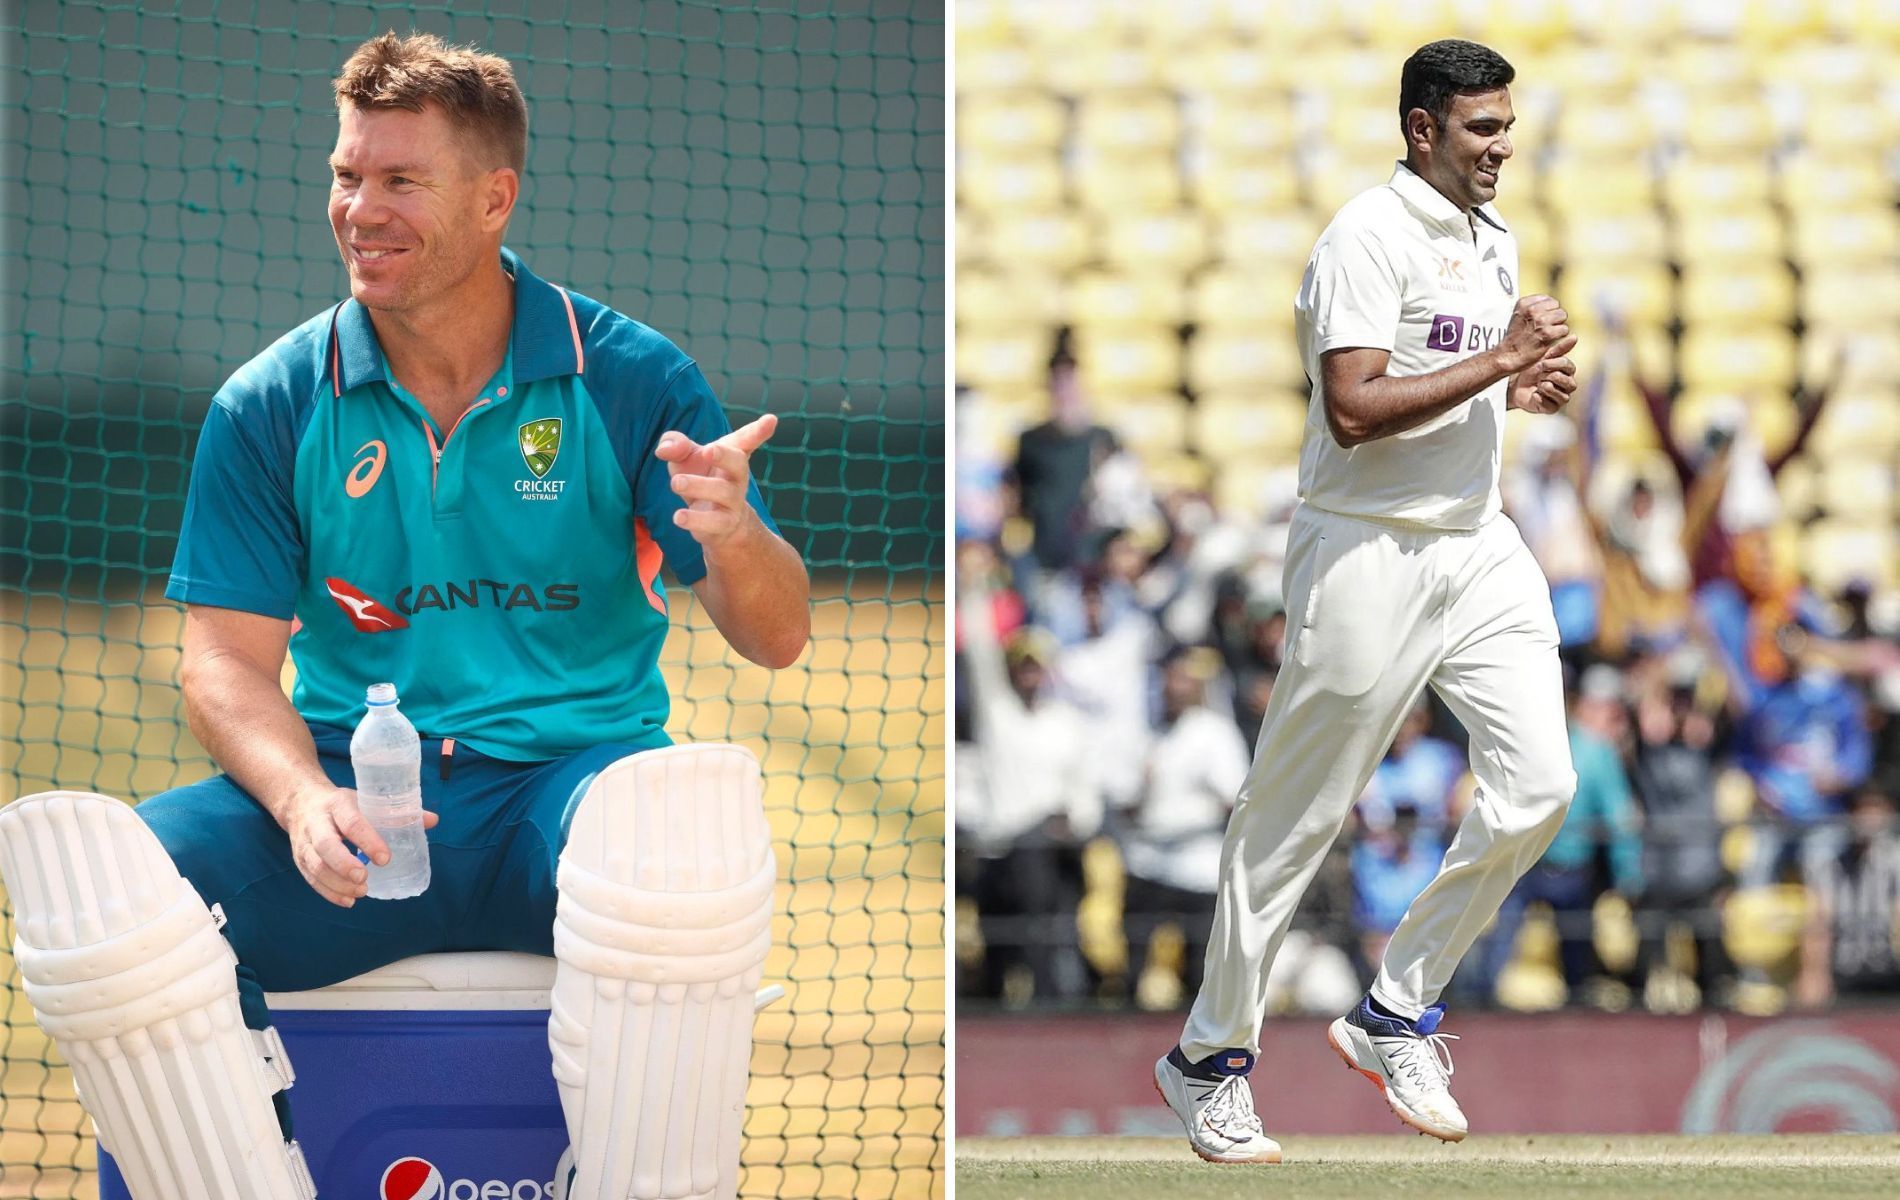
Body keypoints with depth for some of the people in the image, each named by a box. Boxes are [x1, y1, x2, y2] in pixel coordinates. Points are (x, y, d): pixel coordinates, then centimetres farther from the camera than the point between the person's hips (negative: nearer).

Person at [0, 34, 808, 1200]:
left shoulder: (629, 380, 3)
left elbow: (778, 637, 1)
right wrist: (304, 800, -20)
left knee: (674, 849, -39)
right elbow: (230, 659, 3)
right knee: (122, 875, -30)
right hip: (352, 797, 1)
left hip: (565, 785, -1)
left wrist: (731, 537, -25)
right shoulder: (270, 407, 8)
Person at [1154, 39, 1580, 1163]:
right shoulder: (1371, 238, -14)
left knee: (1538, 786, -5)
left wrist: (1529, 388, 6)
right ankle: (1209, 1058, 12)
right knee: (1296, 818, -1)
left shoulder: (1494, 239, 14)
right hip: (1371, 553, -8)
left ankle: (1396, 1017, 10)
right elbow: (1353, 410, -24)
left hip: (1480, 545, 8)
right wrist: (1499, 361, -21)